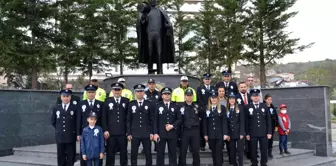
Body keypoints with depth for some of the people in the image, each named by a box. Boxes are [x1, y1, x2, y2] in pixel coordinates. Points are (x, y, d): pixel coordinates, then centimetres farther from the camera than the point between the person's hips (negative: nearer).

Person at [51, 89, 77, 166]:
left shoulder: (74, 108, -3)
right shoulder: (56, 108, 7)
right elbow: (53, 121, 15)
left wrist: (73, 130, 3)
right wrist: (59, 129, 12)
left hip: (71, 136, -2)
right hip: (60, 136, 2)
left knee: (70, 157, 5)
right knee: (61, 157, 9)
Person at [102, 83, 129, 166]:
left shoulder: (126, 101, 6)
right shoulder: (107, 101, 5)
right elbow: (104, 117, 3)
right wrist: (105, 130, -5)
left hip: (123, 132, 1)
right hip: (111, 132, 0)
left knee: (123, 153, 7)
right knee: (110, 153, 4)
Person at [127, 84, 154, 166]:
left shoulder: (149, 104, 4)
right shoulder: (131, 104, 5)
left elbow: (152, 119, 3)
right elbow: (128, 120, 5)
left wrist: (152, 132, -3)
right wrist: (129, 133, 0)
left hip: (146, 133, 0)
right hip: (134, 134, 1)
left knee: (148, 154, 5)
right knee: (133, 154, 4)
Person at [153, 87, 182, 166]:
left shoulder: (175, 106, 7)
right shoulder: (158, 106, 4)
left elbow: (179, 119, 5)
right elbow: (155, 121, 0)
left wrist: (172, 126, -12)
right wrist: (155, 133, -7)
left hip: (172, 134, 1)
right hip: (161, 134, -1)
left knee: (172, 154, 7)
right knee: (160, 154, 3)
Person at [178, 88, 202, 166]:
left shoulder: (197, 106, 5)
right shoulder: (180, 106, 0)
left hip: (195, 131, 1)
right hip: (184, 131, -1)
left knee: (196, 151, 6)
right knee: (182, 151, 3)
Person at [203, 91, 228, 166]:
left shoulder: (222, 107, 1)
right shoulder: (207, 108, 7)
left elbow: (224, 121, -4)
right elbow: (205, 122, 6)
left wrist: (225, 133, -10)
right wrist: (205, 134, 1)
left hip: (219, 134, -2)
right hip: (211, 134, 2)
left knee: (219, 152, -3)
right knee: (213, 152, 10)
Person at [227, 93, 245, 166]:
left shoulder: (240, 107, -2)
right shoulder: (226, 109, 8)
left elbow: (242, 121, -6)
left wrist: (242, 133, -13)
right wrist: (227, 134, 1)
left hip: (239, 133, -3)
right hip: (231, 134, 3)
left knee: (240, 151, -1)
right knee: (232, 152, 7)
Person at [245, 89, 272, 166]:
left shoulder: (264, 106, 7)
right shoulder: (247, 107, 0)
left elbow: (268, 120, 6)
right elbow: (246, 121, -1)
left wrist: (269, 132, 0)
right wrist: (247, 133, -5)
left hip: (263, 133, 2)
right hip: (253, 133, -1)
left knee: (264, 150, 7)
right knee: (253, 150, 6)